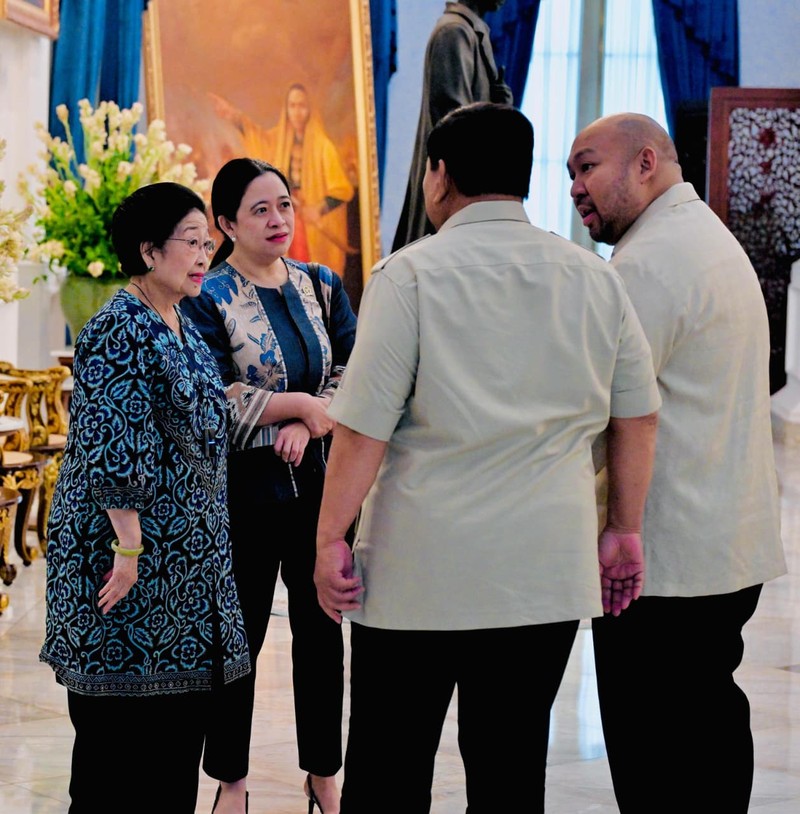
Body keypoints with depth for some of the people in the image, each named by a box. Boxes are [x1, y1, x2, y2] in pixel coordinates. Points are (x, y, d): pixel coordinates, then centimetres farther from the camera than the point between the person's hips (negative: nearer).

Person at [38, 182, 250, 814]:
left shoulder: (183, 330, 14)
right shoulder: (121, 331, -16)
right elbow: (111, 449, -21)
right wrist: (128, 547, -22)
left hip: (187, 559, 9)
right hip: (138, 558, -9)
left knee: (181, 720, 11)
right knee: (119, 730, -2)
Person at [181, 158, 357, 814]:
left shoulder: (322, 287, 8)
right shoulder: (209, 299, -6)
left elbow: (353, 375, 3)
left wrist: (305, 427, -13)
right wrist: (304, 405, -14)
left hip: (319, 481, 4)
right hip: (246, 489, -4)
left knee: (322, 629, 9)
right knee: (239, 636, 6)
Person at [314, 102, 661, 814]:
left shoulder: (411, 274, -7)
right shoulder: (595, 279, 7)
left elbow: (364, 426, -11)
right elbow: (638, 415, 12)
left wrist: (329, 540, -3)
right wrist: (624, 531, 21)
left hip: (421, 574, -4)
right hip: (549, 572, 4)